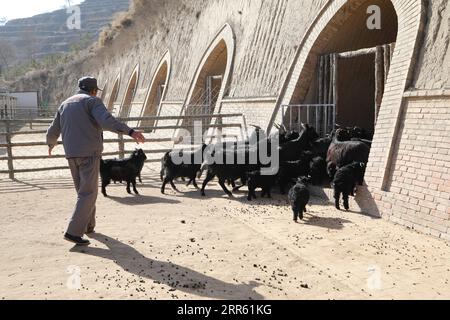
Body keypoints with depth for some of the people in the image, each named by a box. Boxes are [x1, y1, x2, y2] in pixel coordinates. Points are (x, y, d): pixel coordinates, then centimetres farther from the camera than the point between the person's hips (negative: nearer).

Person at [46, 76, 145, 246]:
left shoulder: (65, 105, 18)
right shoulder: (93, 101, -2)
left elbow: (52, 132, 21)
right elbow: (107, 121, -22)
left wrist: (51, 145, 42)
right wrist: (130, 131, -30)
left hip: (71, 154, 7)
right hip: (89, 153, -7)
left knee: (83, 190, 20)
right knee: (88, 193, -5)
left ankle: (88, 225, 30)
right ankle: (74, 231, -12)